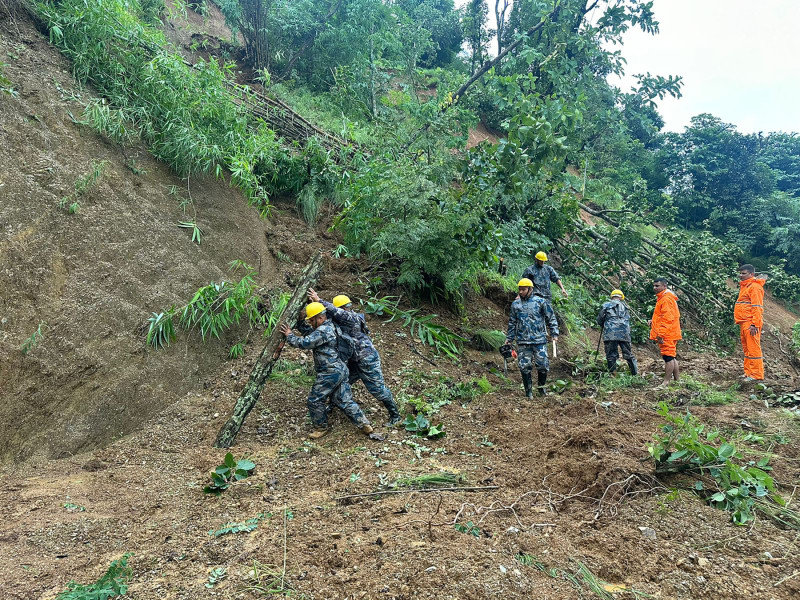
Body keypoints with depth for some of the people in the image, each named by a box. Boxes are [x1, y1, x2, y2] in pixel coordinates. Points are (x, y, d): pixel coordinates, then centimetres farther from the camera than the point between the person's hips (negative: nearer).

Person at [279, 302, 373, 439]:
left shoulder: (323, 331, -17)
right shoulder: (330, 326, 15)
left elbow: (305, 343, -20)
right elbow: (309, 335, 27)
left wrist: (289, 336, -7)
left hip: (330, 372, -10)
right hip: (340, 370, 10)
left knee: (315, 400, 2)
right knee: (344, 400, 12)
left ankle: (321, 428, 17)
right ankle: (364, 424, 12)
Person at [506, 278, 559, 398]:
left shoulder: (541, 302, 1)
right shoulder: (515, 304, 9)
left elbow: (551, 318, 6)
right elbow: (512, 323, 17)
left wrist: (554, 333, -2)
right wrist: (509, 338, 15)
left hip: (539, 340, -2)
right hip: (522, 341, 2)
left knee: (543, 365, -1)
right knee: (525, 366, 1)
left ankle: (541, 386, 23)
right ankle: (528, 391, 14)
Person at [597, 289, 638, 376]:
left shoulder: (605, 306, 10)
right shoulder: (624, 306, 18)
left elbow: (599, 320, 11)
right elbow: (628, 319, 20)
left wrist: (604, 326, 30)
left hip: (610, 334, -2)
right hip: (624, 333, 3)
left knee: (611, 355, 0)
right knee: (628, 354, 10)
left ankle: (612, 374, -4)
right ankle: (635, 373, 10)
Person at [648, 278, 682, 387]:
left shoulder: (666, 299, -15)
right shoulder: (662, 298, 19)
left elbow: (667, 318, -21)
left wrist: (661, 334, -23)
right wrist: (653, 321, 13)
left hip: (666, 335, -11)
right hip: (671, 335, 11)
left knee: (668, 357, -7)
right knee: (672, 357, 14)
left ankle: (666, 382, -5)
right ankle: (677, 380, 21)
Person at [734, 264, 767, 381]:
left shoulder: (755, 287, -11)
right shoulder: (744, 286, 19)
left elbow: (757, 307, -17)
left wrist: (754, 324, -22)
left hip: (750, 324, -10)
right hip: (743, 323, 10)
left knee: (753, 348, -7)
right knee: (746, 348, 14)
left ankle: (756, 375, -3)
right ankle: (748, 373, 21)